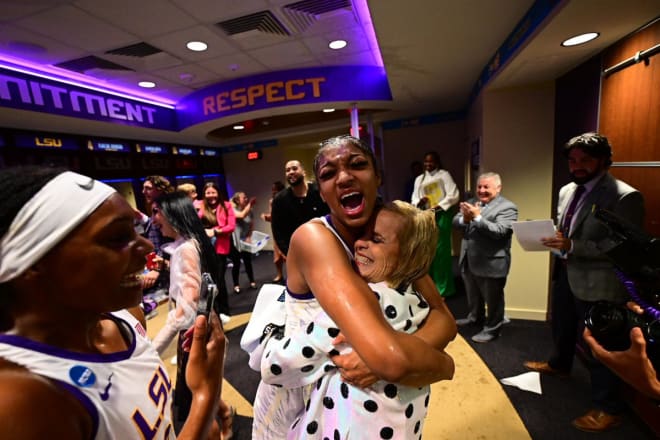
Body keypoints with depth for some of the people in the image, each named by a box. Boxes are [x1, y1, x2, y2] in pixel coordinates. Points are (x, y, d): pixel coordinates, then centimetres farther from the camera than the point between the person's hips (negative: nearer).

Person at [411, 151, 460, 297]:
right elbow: (413, 200, 12)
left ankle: (443, 286, 6)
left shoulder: (444, 175, 2)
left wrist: (437, 207, -16)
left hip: (441, 216, -4)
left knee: (441, 250, -5)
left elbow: (453, 196, -7)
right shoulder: (419, 179, 16)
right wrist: (419, 202, -10)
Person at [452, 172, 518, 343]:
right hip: (468, 261, 7)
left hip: (491, 263, -6)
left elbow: (499, 232, -25)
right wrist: (465, 219, -21)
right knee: (473, 295, 26)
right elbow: (455, 222, 0)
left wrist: (477, 217, -30)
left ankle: (492, 329, 30)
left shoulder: (507, 207, -12)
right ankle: (475, 317, 48)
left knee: (492, 300, 12)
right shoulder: (471, 202, 7)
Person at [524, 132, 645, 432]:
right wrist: (553, 240, -3)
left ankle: (608, 409, 28)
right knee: (561, 327, 27)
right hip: (565, 273, 8)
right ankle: (558, 365, 53)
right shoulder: (567, 191, 7)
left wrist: (573, 246, -30)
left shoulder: (624, 196, -17)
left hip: (597, 284, -7)